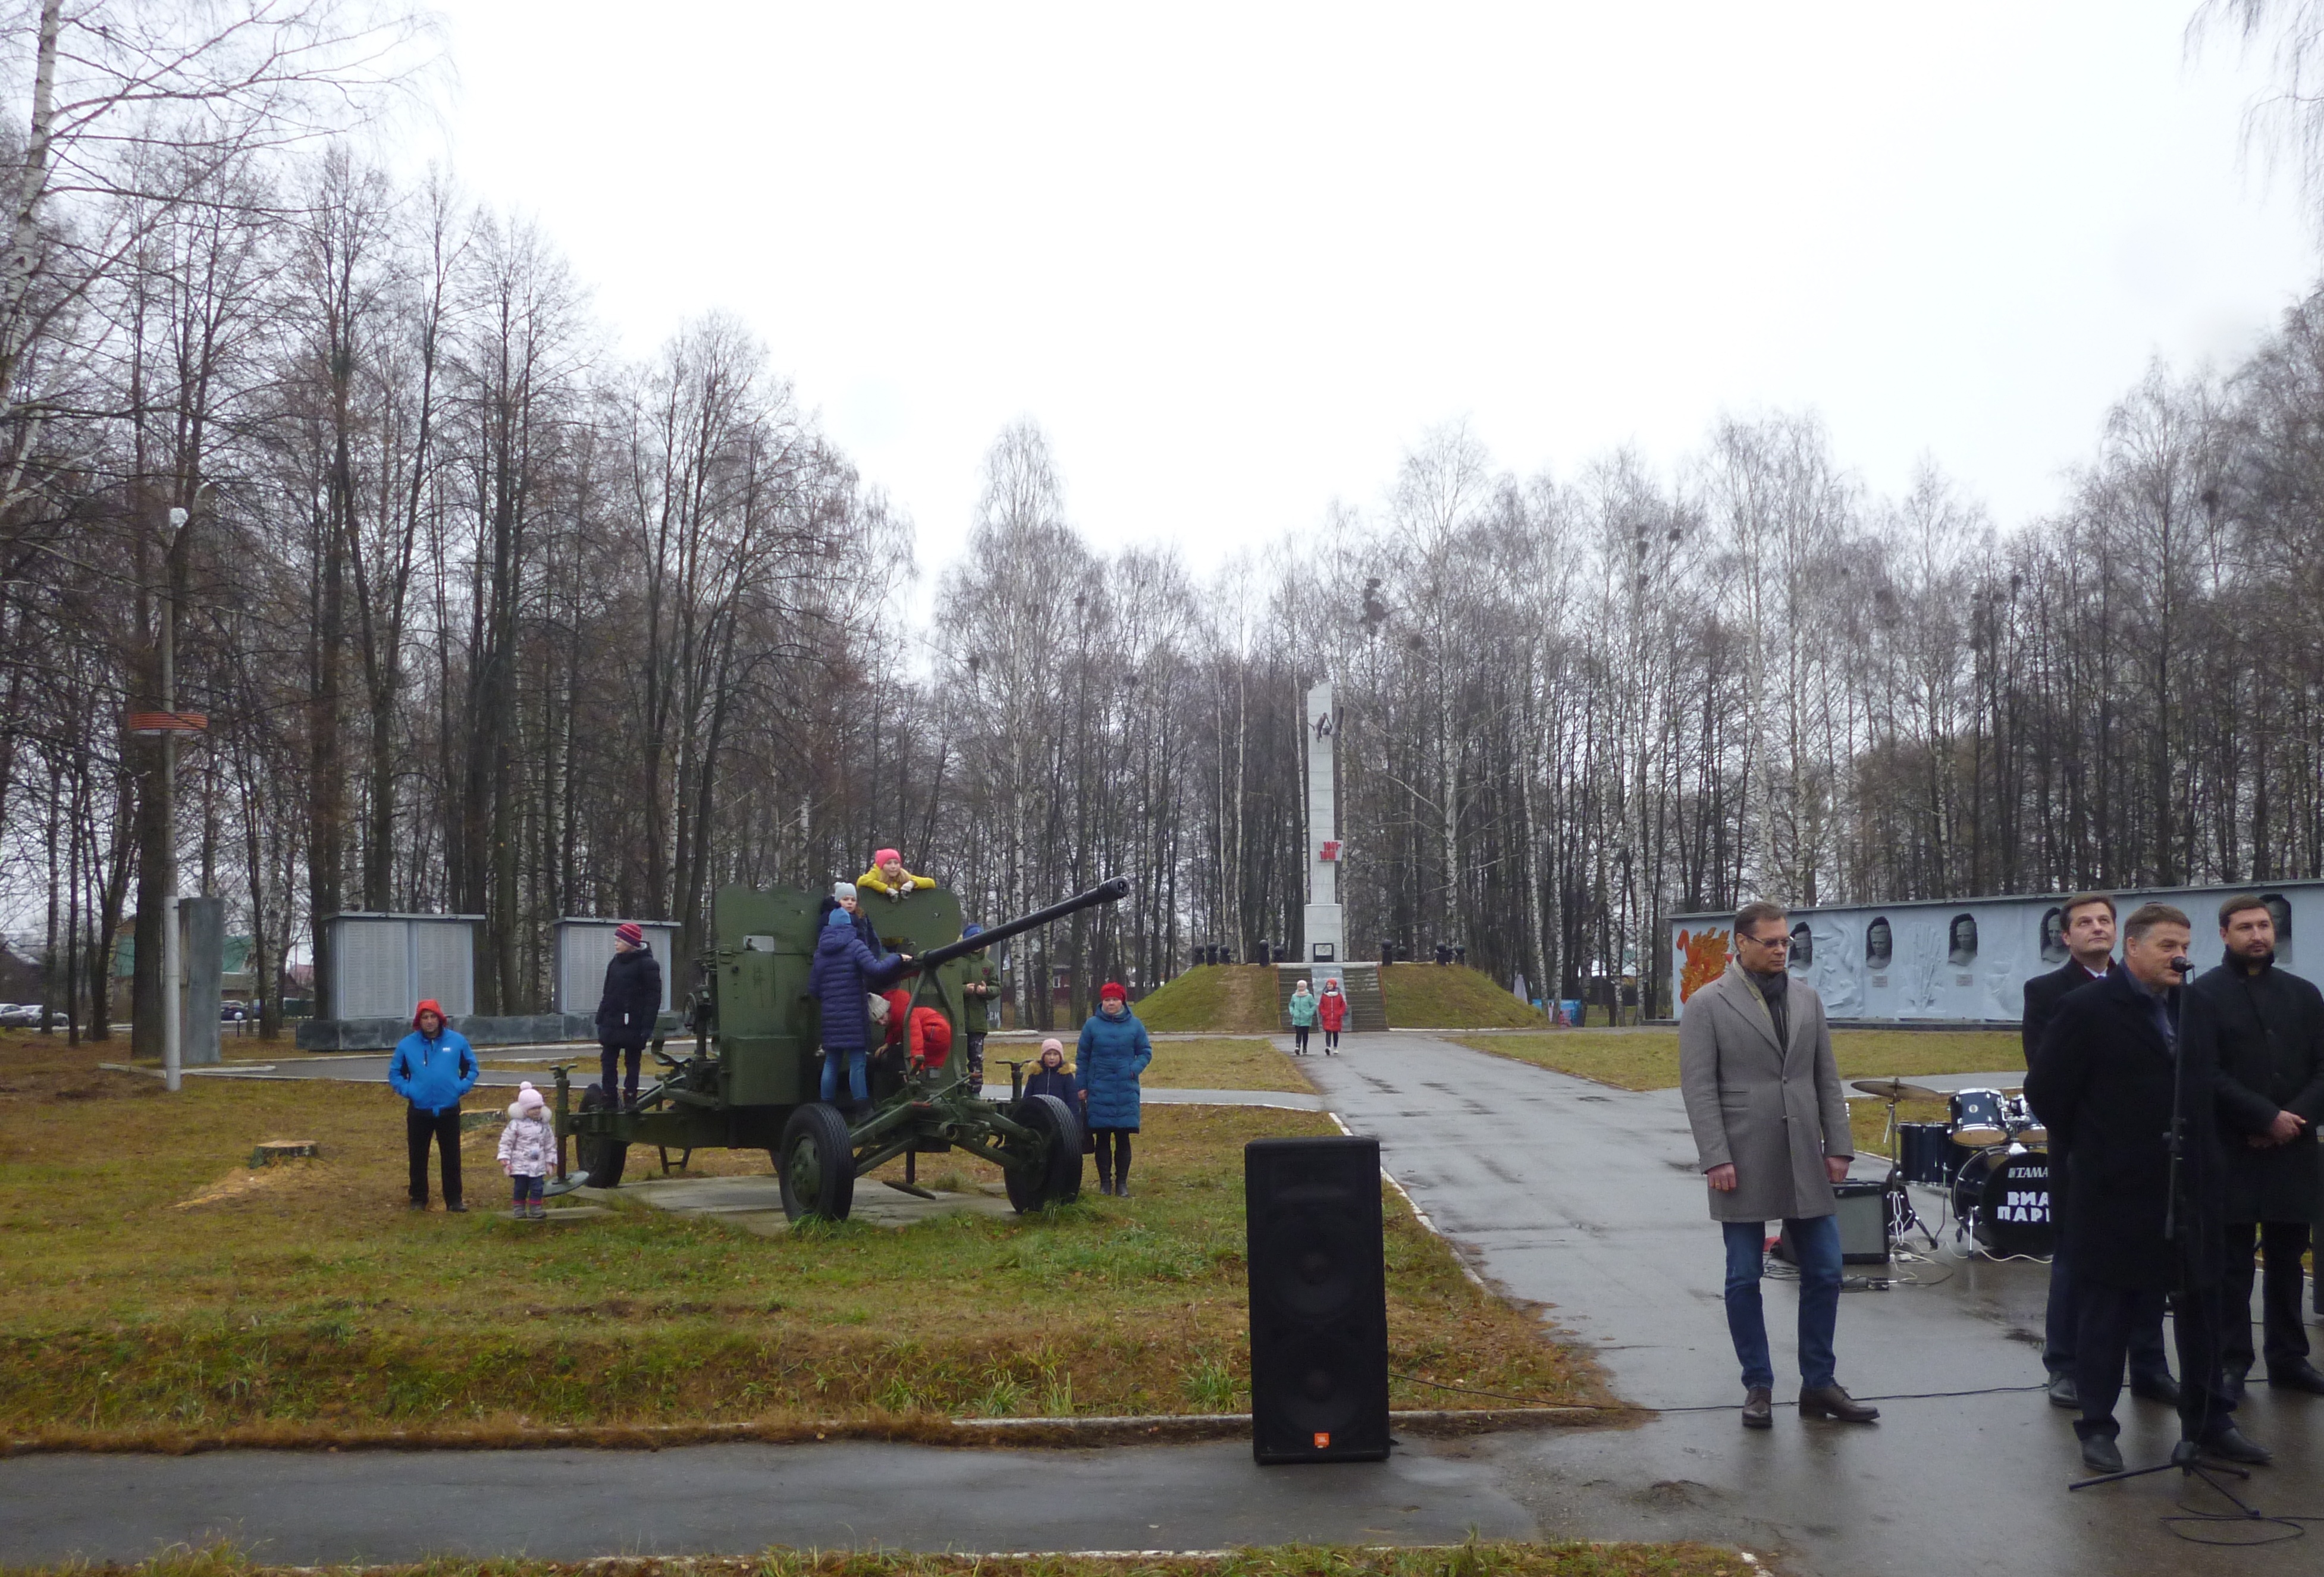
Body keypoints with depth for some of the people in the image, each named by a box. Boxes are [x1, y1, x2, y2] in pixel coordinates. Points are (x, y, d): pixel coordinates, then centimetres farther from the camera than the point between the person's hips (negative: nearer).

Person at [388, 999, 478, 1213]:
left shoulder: (457, 1041, -1)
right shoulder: (407, 1045, -2)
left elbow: (471, 1067, 10)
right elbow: (395, 1073, 9)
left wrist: (462, 1087, -3)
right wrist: (407, 1090, -5)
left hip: (449, 1110, 0)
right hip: (419, 1112, 0)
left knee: (452, 1158, 4)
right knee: (418, 1159, 8)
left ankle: (454, 1200, 11)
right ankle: (418, 1199, 20)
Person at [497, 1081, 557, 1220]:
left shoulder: (544, 1125, 5)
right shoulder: (516, 1124, -8)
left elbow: (550, 1144, 13)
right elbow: (506, 1142, -5)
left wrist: (551, 1160, 11)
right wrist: (504, 1159, -10)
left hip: (538, 1165, 3)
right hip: (520, 1165, -3)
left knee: (537, 1187, 1)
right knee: (521, 1188, 4)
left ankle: (535, 1209, 10)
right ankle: (520, 1209, 15)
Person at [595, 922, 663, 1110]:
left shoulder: (647, 965, -9)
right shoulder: (615, 963, 12)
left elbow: (653, 997, -12)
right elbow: (608, 994, 17)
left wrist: (647, 1027, -17)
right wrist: (601, 1020, 12)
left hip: (633, 1026, -6)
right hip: (612, 1023, 7)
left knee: (632, 1064, 3)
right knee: (607, 1062, 4)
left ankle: (630, 1103, 8)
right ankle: (608, 1101, 7)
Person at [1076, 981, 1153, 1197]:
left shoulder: (1134, 1025, 3)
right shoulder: (1092, 1025, 2)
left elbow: (1146, 1052, 9)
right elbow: (1082, 1058, 7)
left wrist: (1135, 1068, -9)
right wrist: (1081, 1086, 4)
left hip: (1126, 1091, 0)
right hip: (1099, 1091, 0)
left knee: (1123, 1138, 3)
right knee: (1103, 1139, 3)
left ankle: (1122, 1183, 10)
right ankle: (1105, 1182, 12)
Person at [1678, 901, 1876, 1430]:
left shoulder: (1807, 999, 9)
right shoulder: (1707, 1005, -4)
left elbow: (1827, 1079, 11)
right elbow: (1699, 1088, -8)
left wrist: (1838, 1147, 5)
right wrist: (1716, 1159, -14)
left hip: (1805, 1162, 4)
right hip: (1744, 1166, -4)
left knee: (1823, 1273, 6)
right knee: (1744, 1279, 4)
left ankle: (1819, 1385, 18)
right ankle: (1758, 1387, 15)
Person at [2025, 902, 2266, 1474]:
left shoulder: (2191, 1006, 8)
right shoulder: (2089, 1009, -11)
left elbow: (2207, 1081, 19)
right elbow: (2046, 1089, -8)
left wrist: (2202, 1149, 11)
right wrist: (2092, 1146, 1)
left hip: (2192, 1188, 6)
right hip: (2119, 1191, -6)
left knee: (2201, 1307, 14)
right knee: (2106, 1312, 3)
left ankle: (2209, 1422, 26)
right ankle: (2097, 1428, 12)